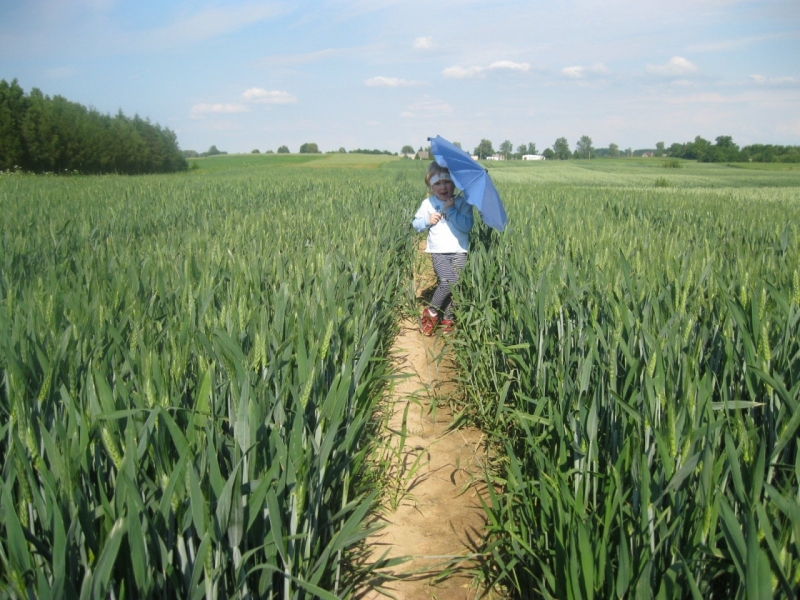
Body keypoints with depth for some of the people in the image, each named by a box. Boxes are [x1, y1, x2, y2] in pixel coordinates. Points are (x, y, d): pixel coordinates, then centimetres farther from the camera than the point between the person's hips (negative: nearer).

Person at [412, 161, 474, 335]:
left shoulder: (462, 203, 0)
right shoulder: (428, 204, 4)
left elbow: (467, 226, -11)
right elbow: (416, 224, 10)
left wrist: (452, 211, -16)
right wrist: (427, 221, -9)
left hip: (459, 252, 1)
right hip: (439, 252, -1)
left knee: (455, 286, -2)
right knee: (449, 281, -20)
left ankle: (447, 317, 20)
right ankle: (432, 311, 1)